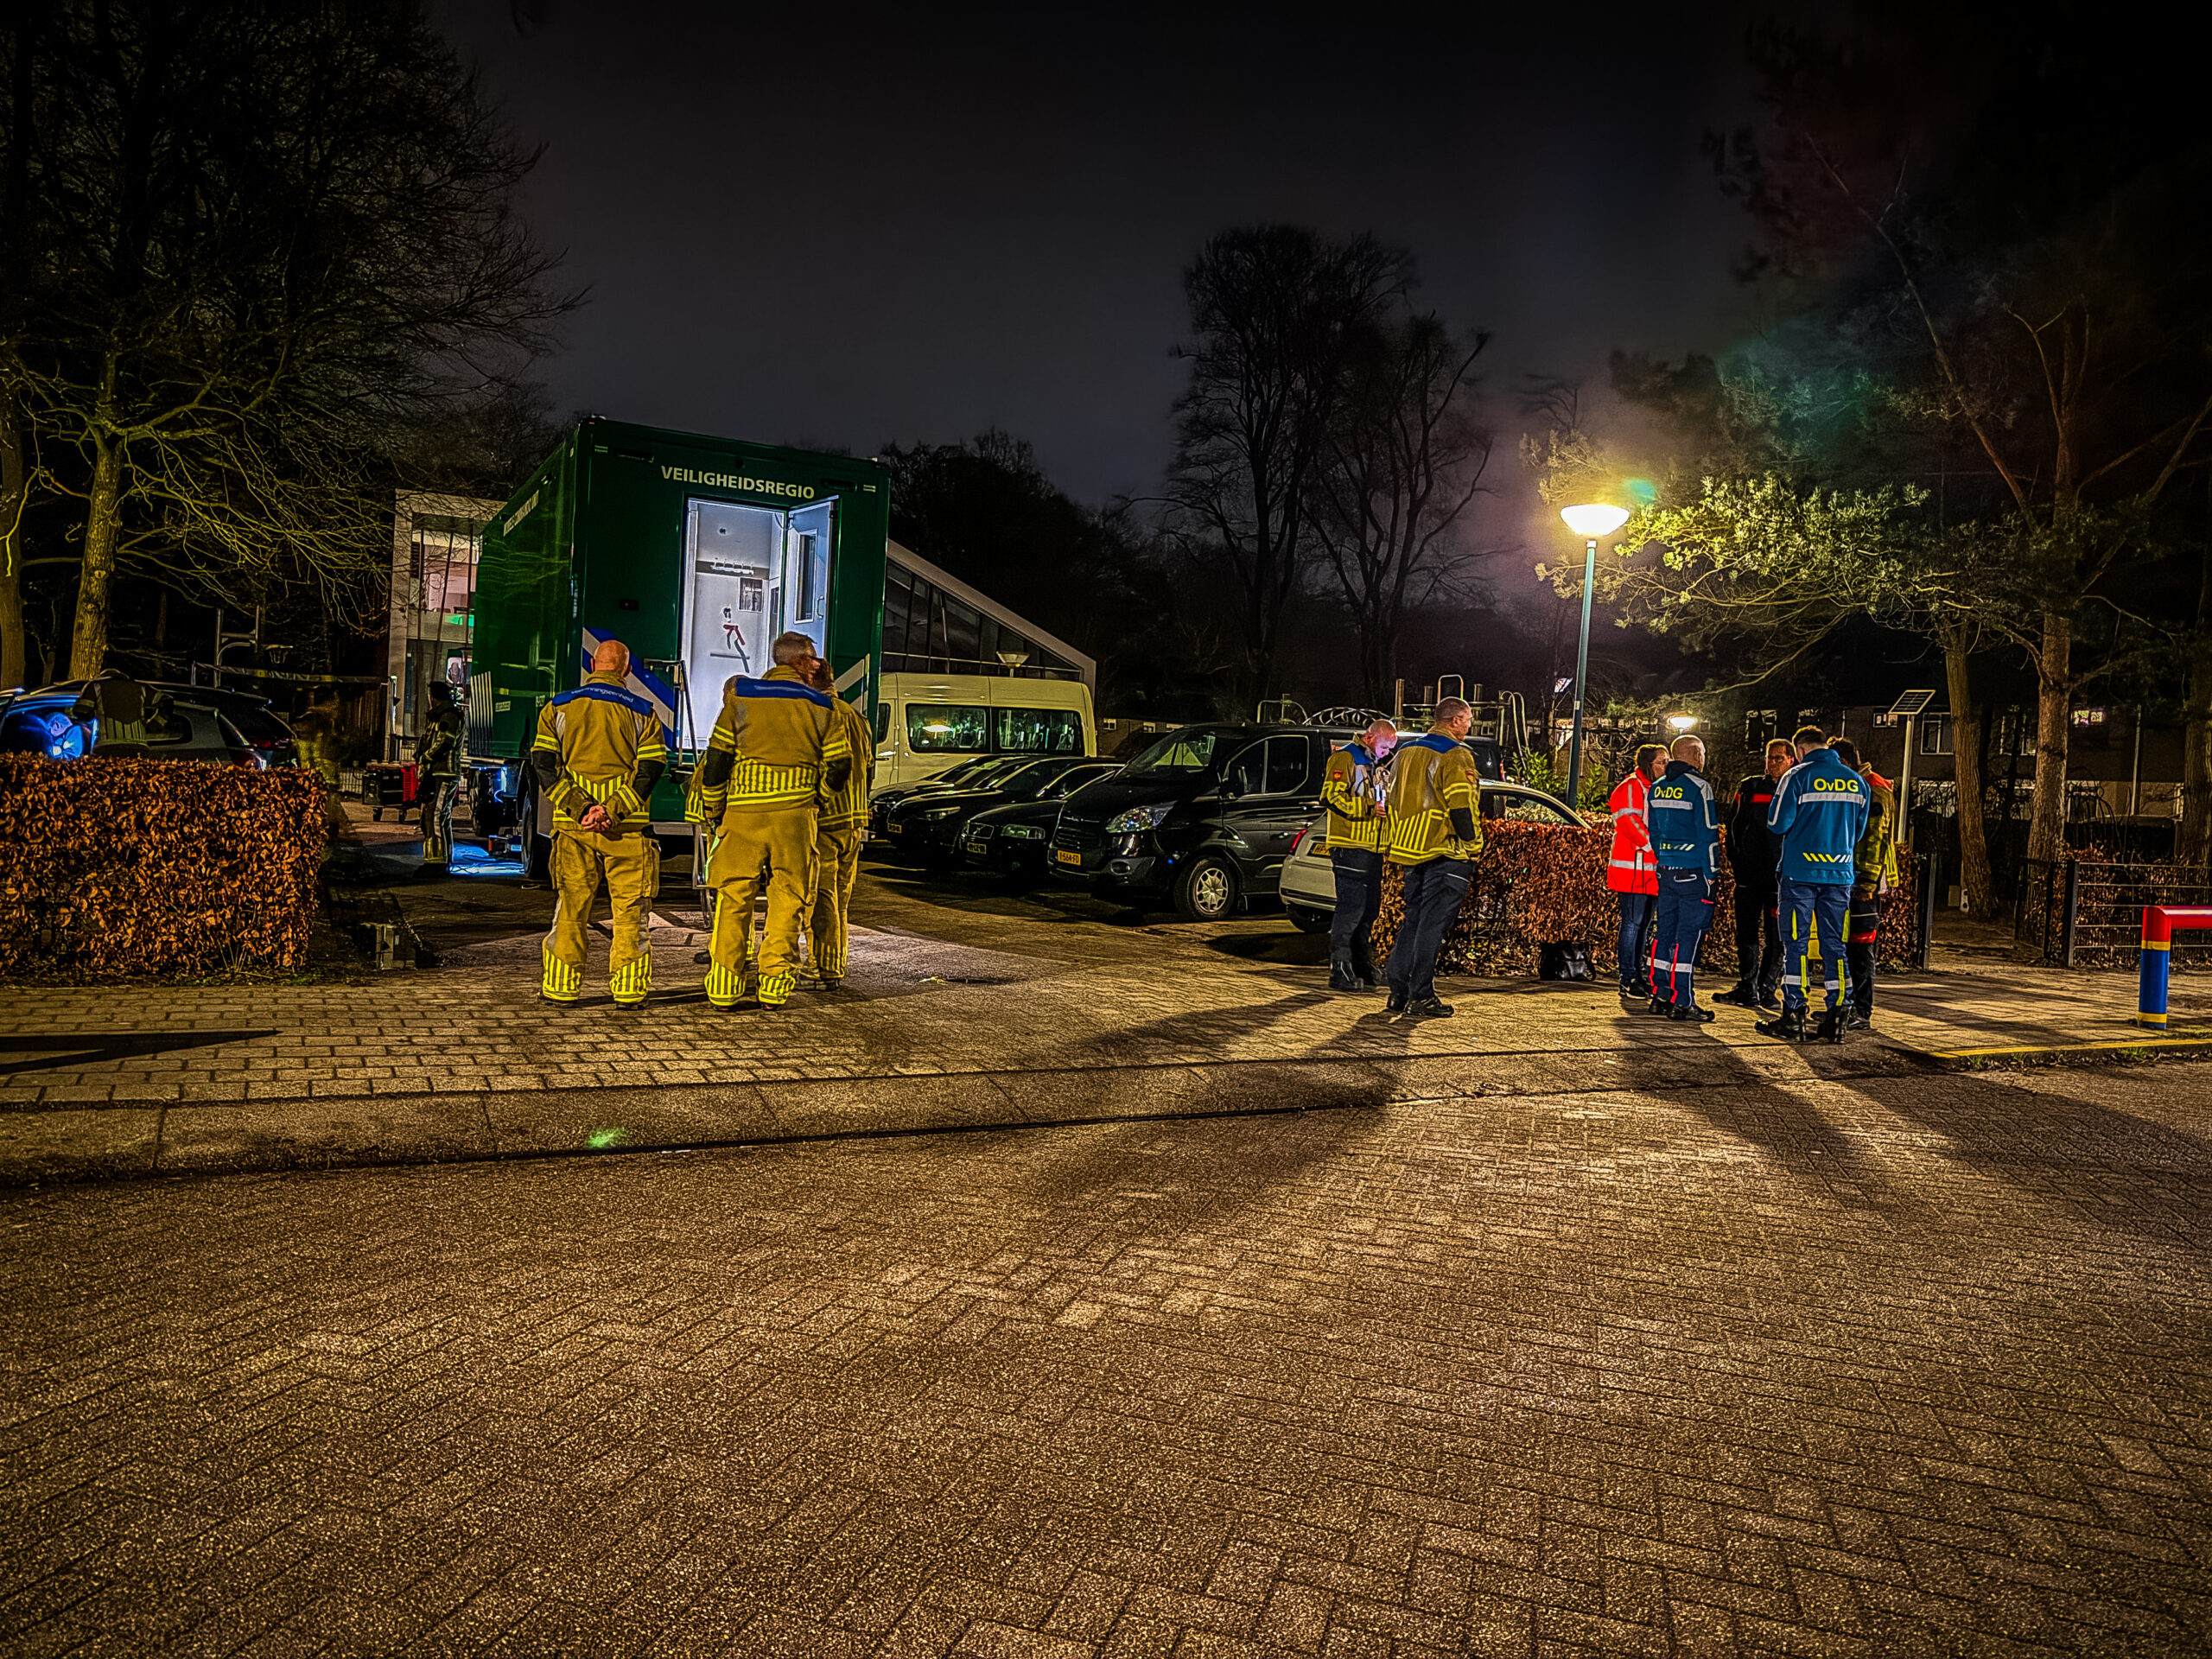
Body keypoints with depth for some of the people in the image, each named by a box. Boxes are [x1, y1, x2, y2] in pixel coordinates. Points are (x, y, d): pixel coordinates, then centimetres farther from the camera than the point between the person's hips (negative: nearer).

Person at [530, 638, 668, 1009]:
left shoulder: (557, 708, 8)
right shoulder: (642, 712, 3)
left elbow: (544, 765, -1)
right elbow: (650, 769, -8)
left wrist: (580, 808, -8)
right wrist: (612, 809, -13)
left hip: (573, 826, 2)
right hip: (627, 828, -2)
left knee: (570, 910, 10)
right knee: (630, 910, 5)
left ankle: (560, 988, 15)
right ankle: (629, 990, 6)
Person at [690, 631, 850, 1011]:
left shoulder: (742, 696, 5)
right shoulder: (820, 705, 6)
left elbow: (717, 758, 1)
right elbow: (840, 766, 4)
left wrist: (712, 809, 12)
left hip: (743, 812, 0)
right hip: (795, 815, 0)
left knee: (733, 900, 6)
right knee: (787, 902, 7)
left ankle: (724, 990, 5)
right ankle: (774, 987, 6)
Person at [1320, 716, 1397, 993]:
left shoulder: (1370, 764, 23)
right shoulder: (1345, 758, -7)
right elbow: (1331, 797, -18)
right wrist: (1370, 808, -20)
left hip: (1371, 848, 10)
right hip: (1350, 847, -10)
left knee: (1369, 908, 12)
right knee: (1351, 907, -11)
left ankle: (1363, 967, 21)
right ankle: (1340, 971, -7)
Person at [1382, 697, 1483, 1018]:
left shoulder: (1406, 752, 15)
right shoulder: (1455, 756, -10)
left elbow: (1393, 803, 18)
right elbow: (1461, 807, -16)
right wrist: (1473, 846, -5)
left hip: (1410, 851, 7)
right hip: (1446, 853, -7)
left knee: (1411, 921, 13)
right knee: (1432, 925, -4)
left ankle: (1398, 994, 13)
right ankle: (1421, 996, -3)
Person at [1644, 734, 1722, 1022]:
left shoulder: (1656, 788, 11)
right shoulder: (1698, 787, -10)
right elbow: (1707, 834, -12)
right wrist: (1710, 873, -8)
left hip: (1666, 871, 7)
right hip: (1693, 873, -7)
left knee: (1666, 932, 12)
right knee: (1689, 935, -4)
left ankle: (1660, 995, 15)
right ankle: (1682, 1003, -3)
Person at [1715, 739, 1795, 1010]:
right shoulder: (1749, 787, 10)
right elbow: (1734, 825, 13)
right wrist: (1736, 859, 5)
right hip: (1750, 873, 3)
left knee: (1777, 936, 1)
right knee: (1746, 932, 6)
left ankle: (1767, 989, 9)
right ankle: (1747, 988, 14)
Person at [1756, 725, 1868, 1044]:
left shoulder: (1798, 777, -8)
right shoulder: (1857, 782, 9)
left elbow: (1777, 823, -10)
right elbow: (1859, 830, 16)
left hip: (1799, 873, -4)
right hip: (1840, 874, 4)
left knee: (1796, 944, 0)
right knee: (1834, 945, 8)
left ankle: (1793, 1017, 0)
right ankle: (1835, 1019, 8)